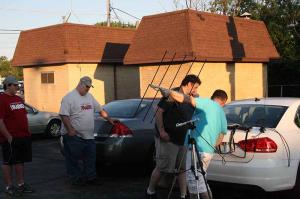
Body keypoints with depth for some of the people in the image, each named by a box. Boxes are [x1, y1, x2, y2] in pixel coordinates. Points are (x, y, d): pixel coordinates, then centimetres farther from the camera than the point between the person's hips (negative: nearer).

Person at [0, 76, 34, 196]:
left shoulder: (18, 99, 14)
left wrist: (27, 132, 16)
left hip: (24, 137, 8)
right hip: (11, 139, -8)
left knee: (20, 161, 14)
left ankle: (21, 184, 23)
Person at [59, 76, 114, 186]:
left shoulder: (89, 97, 15)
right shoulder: (69, 97, -10)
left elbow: (100, 110, 23)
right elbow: (64, 115, -17)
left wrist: (109, 120, 21)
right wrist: (70, 129, -24)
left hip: (89, 136, 7)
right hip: (73, 136, -7)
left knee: (90, 159, 10)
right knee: (73, 159, 3)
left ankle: (90, 178, 19)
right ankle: (76, 179, 13)